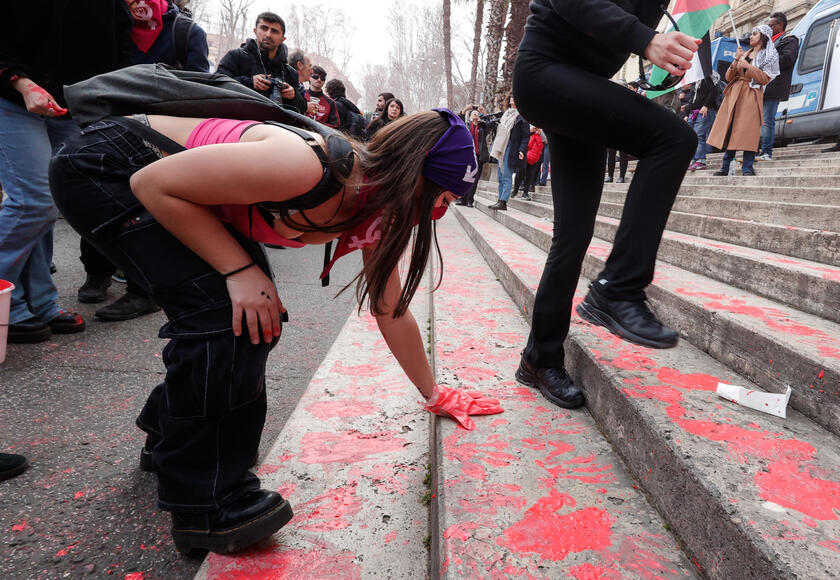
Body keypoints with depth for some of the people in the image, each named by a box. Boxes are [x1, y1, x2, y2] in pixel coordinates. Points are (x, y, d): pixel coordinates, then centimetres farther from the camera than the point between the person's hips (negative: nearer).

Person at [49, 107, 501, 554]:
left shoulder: (377, 214, -8)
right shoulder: (306, 166, -35)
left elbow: (391, 310, 3)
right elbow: (152, 183, -25)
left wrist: (433, 394, 11)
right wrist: (240, 269, -25)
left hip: (185, 194, 8)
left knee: (257, 314, 2)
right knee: (224, 311, -23)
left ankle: (171, 436, 27)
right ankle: (203, 504, -6)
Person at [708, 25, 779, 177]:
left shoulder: (769, 56, 9)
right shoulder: (745, 54, 23)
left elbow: (765, 79, -5)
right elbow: (729, 77, 14)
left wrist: (748, 66, -10)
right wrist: (736, 60, 0)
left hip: (751, 96, -4)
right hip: (734, 93, 5)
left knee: (748, 130, -14)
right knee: (730, 129, -2)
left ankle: (747, 167, -14)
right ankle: (725, 167, -1)